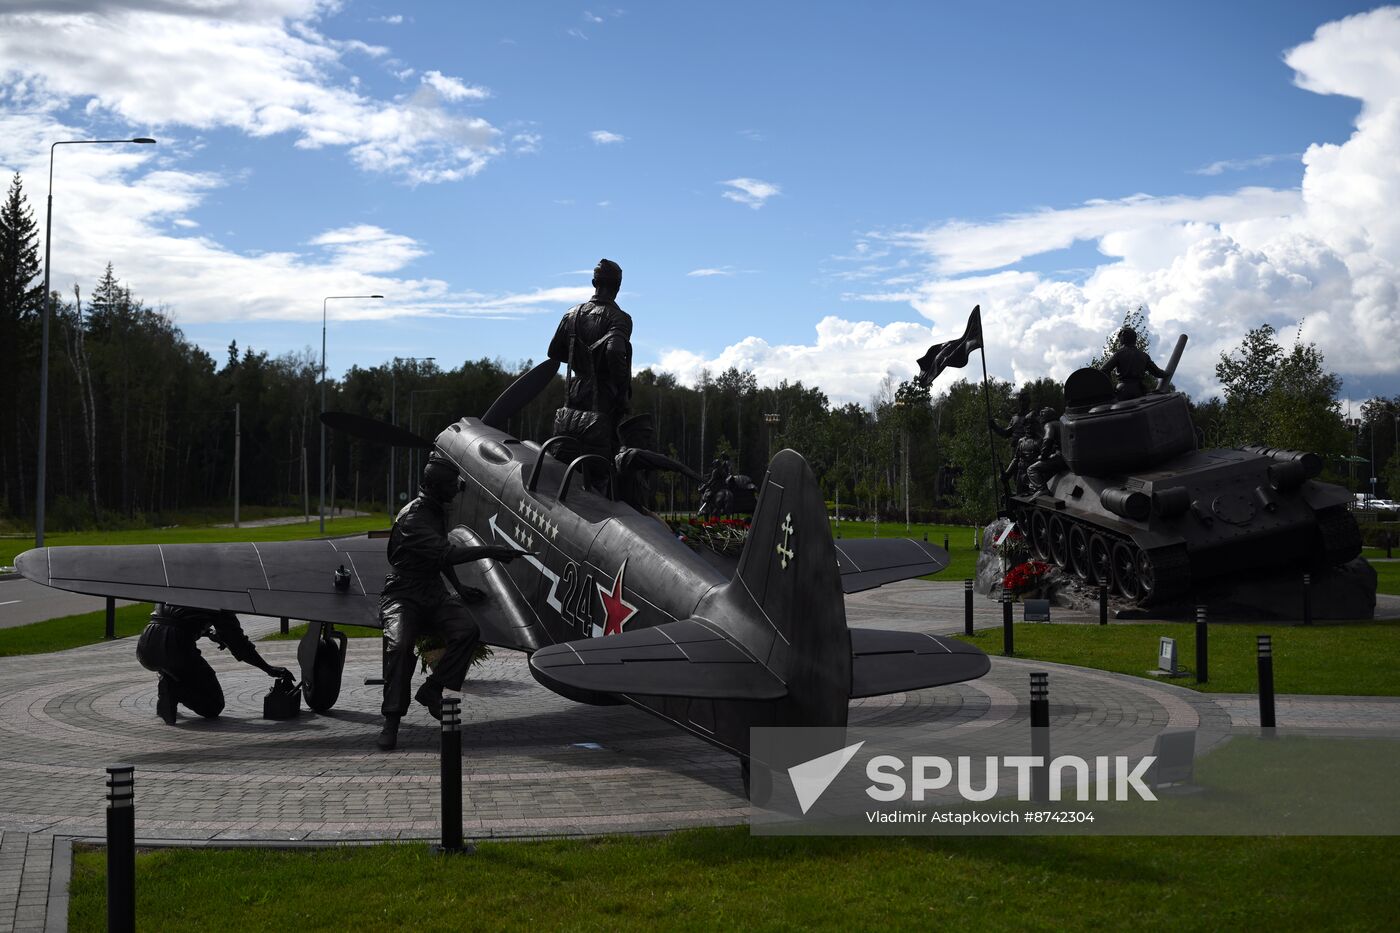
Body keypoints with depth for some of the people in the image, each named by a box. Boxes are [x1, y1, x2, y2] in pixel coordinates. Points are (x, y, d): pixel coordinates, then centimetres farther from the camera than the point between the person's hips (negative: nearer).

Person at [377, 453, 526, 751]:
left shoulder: (438, 511, 12)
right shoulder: (413, 517, -18)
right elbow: (444, 554, -31)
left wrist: (460, 588, 28)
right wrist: (489, 552, -32)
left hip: (434, 594, 7)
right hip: (403, 595, -7)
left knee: (468, 631, -22)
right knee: (400, 645, -34)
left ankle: (431, 690, -6)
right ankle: (392, 720, -23)